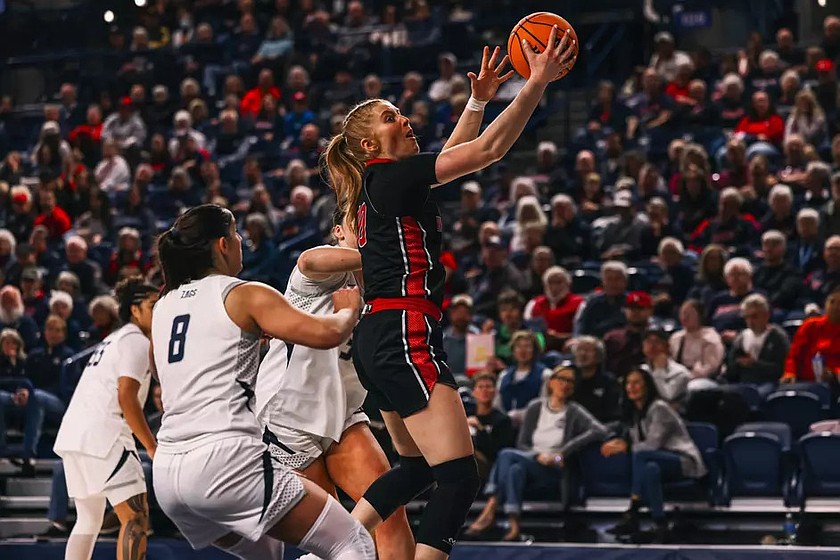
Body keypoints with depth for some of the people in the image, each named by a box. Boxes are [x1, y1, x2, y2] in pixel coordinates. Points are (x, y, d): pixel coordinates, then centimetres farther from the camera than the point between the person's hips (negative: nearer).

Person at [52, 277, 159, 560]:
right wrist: (152, 446, -14)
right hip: (102, 437, -10)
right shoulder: (137, 342, -5)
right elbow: (126, 398, -15)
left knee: (89, 520, 20)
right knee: (137, 516, -14)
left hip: (72, 435, 10)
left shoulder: (113, 340, 26)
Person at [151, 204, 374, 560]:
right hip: (225, 460, -8)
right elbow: (327, 334, -11)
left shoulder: (164, 306, 19)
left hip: (166, 470, 8)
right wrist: (348, 309, 13)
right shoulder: (246, 295, -1)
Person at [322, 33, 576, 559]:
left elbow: (453, 154, 33)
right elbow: (487, 150, -12)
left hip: (379, 342, 10)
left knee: (417, 465, 26)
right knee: (460, 478, -14)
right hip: (405, 337, -10)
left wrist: (478, 99, 26)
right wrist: (537, 83, -12)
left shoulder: (379, 184, 18)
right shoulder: (393, 175, -8)